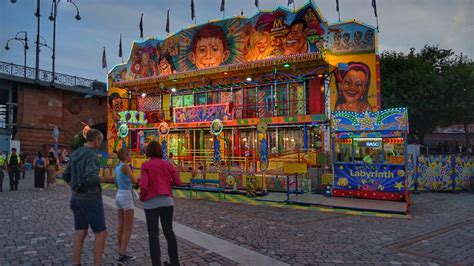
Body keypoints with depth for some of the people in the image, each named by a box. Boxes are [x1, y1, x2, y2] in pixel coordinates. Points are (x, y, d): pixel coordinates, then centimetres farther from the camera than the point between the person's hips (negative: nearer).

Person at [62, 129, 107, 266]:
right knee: (101, 233, 1)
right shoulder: (91, 155, -18)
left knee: (80, 234, 12)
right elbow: (91, 177, -32)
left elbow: (66, 176, 18)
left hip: (77, 198, 9)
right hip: (91, 199, -9)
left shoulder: (75, 154, 10)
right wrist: (101, 178, -14)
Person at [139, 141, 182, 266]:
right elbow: (178, 182, 2)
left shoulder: (146, 165, -4)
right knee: (168, 231, 17)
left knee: (153, 234, 5)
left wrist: (141, 198, 6)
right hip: (167, 200, 4)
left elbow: (144, 186, -13)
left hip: (151, 202, -3)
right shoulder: (168, 164, 5)